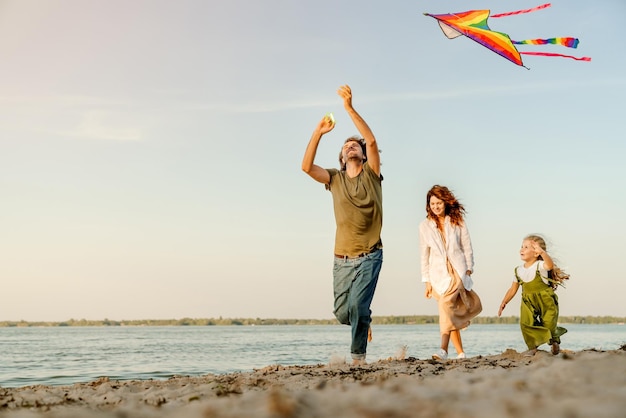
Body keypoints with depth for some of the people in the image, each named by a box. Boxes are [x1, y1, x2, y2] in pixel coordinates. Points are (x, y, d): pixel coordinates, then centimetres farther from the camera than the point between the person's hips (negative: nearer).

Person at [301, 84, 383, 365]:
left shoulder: (371, 174, 2)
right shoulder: (334, 179, 7)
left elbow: (372, 140, -14)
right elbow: (306, 167, -9)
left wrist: (349, 108, -19)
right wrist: (319, 132, -13)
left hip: (370, 255, -3)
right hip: (342, 258, 3)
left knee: (357, 306, -18)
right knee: (342, 313, 7)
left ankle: (358, 356, -5)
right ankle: (364, 323, 39)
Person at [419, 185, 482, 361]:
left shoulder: (457, 221, 7)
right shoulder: (425, 226, 9)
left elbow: (467, 248, 9)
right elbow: (424, 255, 10)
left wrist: (468, 270, -2)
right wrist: (427, 281, 7)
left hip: (457, 270, -2)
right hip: (438, 273, 3)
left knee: (446, 303, -24)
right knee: (450, 312, 0)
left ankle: (443, 349, -34)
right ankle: (460, 353, 9)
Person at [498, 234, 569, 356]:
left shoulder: (540, 266, -17)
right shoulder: (519, 270, 1)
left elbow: (550, 265, -43)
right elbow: (513, 289, 11)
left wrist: (542, 252, -59)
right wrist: (504, 303, 9)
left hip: (546, 301, -4)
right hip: (528, 302, 4)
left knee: (549, 324, -2)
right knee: (525, 323, -12)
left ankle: (555, 341, 32)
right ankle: (532, 347, 4)